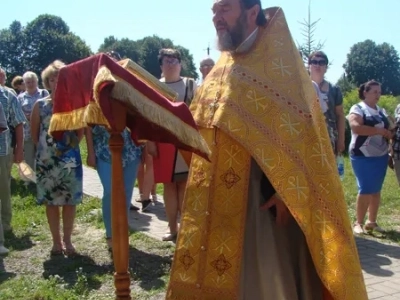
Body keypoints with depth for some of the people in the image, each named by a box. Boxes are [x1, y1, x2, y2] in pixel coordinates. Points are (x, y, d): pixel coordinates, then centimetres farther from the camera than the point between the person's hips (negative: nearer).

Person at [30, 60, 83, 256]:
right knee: (51, 201, 7)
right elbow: (34, 132, 10)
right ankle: (56, 241, 18)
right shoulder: (40, 105, 1)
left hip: (69, 159, -1)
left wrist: (72, 144, 0)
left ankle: (67, 240, 17)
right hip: (46, 160, 1)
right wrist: (44, 148, 6)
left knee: (70, 201, 5)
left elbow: (81, 130, 7)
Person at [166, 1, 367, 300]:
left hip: (262, 196, -7)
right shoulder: (221, 70, 16)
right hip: (218, 199, 7)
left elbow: (300, 127, -14)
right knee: (220, 272, 13)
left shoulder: (279, 59, -5)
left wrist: (290, 191, -20)